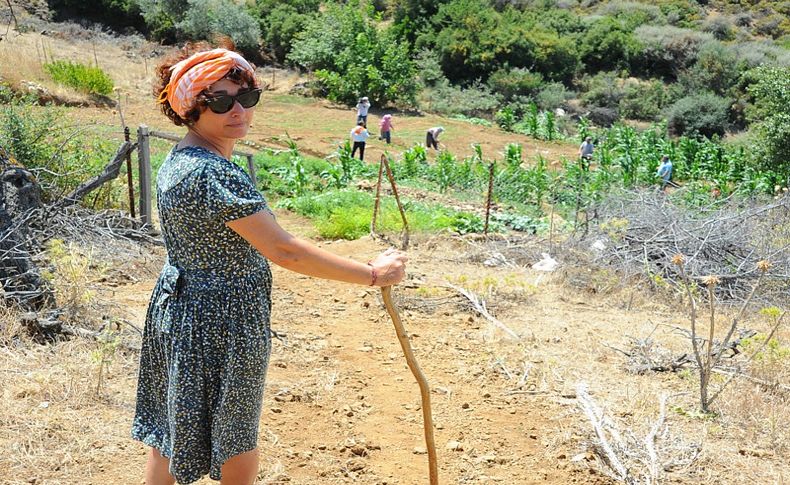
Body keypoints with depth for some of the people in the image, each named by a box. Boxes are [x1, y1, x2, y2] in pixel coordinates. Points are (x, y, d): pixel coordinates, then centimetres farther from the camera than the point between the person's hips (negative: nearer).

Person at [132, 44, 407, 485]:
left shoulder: (179, 159, 4)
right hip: (224, 321, -9)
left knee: (173, 431, 22)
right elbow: (283, 250, -29)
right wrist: (372, 274, -24)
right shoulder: (215, 174, -27)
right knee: (237, 442, 12)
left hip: (177, 306, 9)